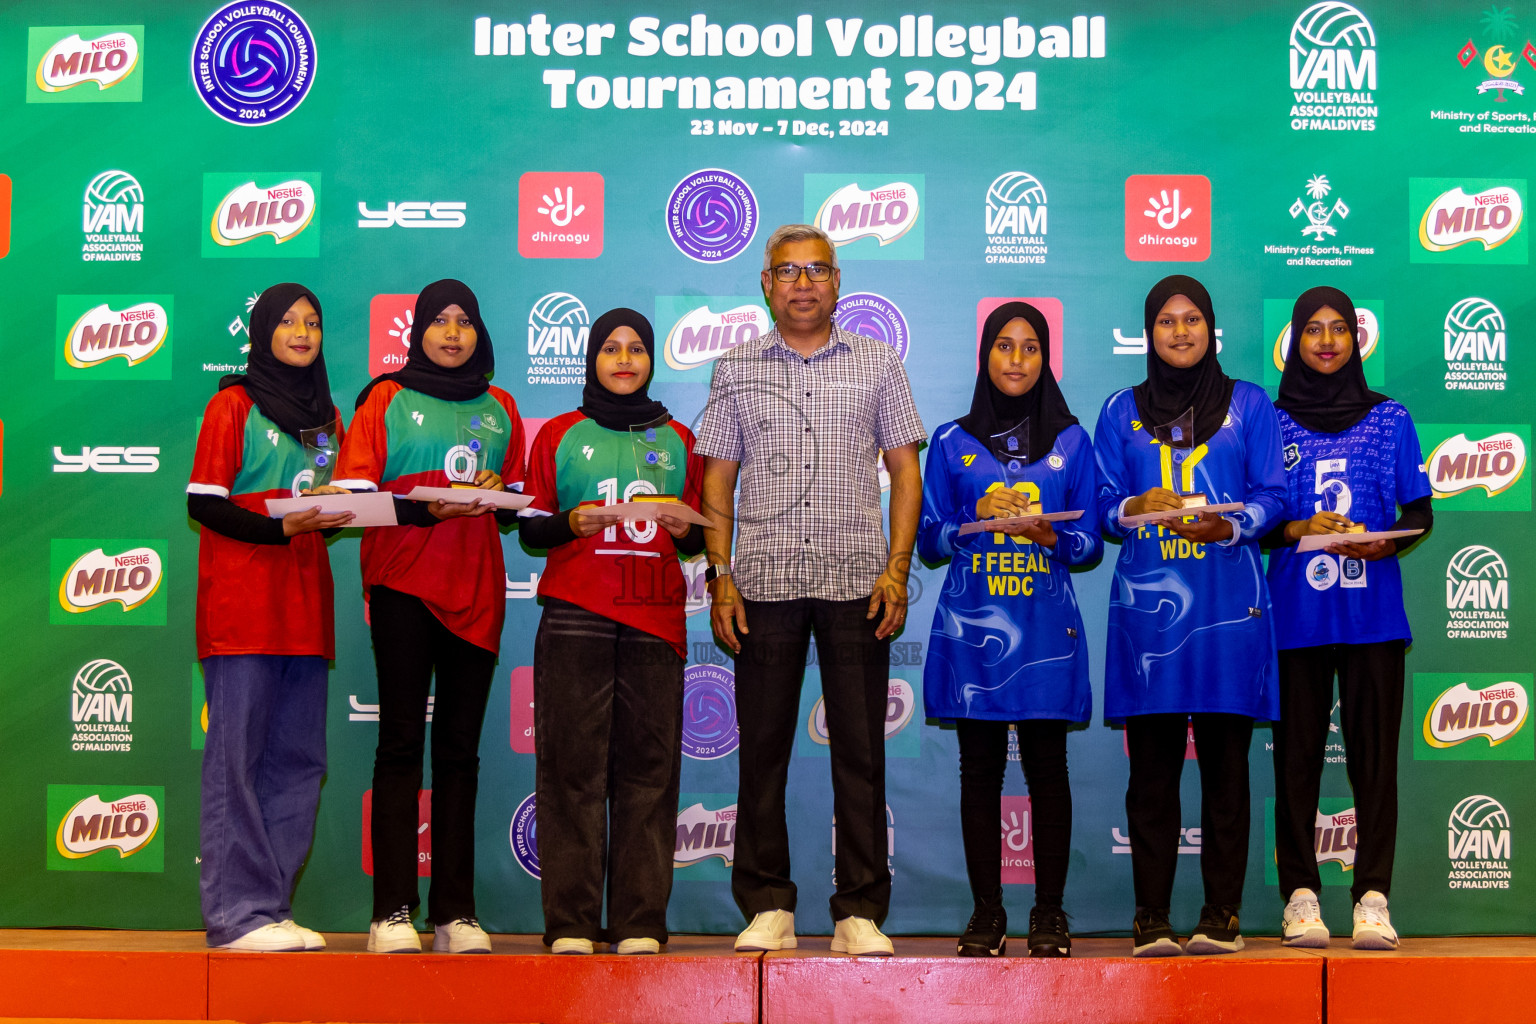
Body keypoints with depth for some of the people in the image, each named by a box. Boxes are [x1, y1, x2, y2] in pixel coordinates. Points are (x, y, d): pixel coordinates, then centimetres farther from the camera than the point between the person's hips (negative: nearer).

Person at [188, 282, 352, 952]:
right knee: (236, 752, -8)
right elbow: (203, 503, -5)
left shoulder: (326, 416, 20)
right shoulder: (234, 405, 2)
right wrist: (280, 526, -18)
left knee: (298, 758, 3)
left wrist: (338, 515, -1)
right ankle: (237, 913, -6)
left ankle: (271, 908, 9)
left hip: (304, 602, 6)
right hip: (241, 602, -6)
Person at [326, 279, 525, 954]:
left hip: (476, 592, 3)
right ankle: (392, 912, -5)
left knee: (460, 748, 3)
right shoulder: (387, 399, 8)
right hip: (403, 582, -3)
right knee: (401, 741, -6)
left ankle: (455, 912, 4)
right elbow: (351, 494, -1)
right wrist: (428, 508, -15)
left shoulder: (500, 409, 18)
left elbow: (520, 504, 20)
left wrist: (498, 495, -3)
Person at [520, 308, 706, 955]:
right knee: (573, 767, -6)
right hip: (574, 616, -1)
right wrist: (571, 523, -8)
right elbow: (530, 529, 12)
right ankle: (570, 925, -2)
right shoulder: (559, 435, 14)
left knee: (649, 768, -3)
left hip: (656, 618, 2)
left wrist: (685, 530, -2)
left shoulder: (676, 440, 19)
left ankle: (641, 925, 0)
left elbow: (697, 539, 20)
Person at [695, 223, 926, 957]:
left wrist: (897, 569, -3)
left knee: (860, 750, 0)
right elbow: (717, 481, 10)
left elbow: (905, 470, 8)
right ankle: (767, 909, 11)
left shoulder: (877, 363, 10)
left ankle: (861, 912, 7)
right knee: (762, 748, 2)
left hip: (857, 580, 0)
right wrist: (720, 576, 0)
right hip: (765, 580, 1)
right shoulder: (736, 369, 11)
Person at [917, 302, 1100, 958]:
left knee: (1046, 768, -1)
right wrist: (979, 520, -10)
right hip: (972, 626, 0)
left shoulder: (1071, 442, 11)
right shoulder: (953, 442, 11)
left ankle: (1049, 914, 7)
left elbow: (1090, 545, 8)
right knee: (980, 769, 2)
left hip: (1046, 627, 0)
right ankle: (986, 913, 9)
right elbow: (928, 541, 8)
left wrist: (1049, 534, -12)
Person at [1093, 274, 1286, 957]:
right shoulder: (1122, 412, 15)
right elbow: (1102, 504, 11)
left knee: (1224, 760, -1)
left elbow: (1273, 496, 5)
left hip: (1228, 600, -1)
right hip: (1148, 598, 1)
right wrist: (1135, 508, -11)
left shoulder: (1247, 405, 11)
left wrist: (1226, 527, -13)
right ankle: (1151, 917, 3)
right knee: (1152, 765, -1)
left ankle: (1222, 914, 4)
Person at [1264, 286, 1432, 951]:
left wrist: (1384, 545, -10)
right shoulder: (1270, 421, 9)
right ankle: (1300, 895, 4)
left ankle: (1373, 897, 1)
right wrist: (1301, 531, -12)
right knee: (1296, 753, -1)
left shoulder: (1389, 420, 11)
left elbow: (1420, 513, 10)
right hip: (1295, 615, 0)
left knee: (1374, 752, -3)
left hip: (1373, 614, 0)